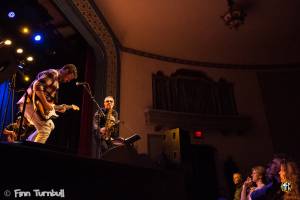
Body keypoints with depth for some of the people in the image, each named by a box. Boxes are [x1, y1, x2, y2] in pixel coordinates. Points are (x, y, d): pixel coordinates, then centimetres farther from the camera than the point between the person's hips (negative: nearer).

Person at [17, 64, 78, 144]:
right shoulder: (53, 73, -8)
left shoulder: (56, 81, 22)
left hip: (37, 104, 10)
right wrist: (45, 103, -21)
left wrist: (58, 108, 15)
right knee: (45, 130, -12)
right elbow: (37, 86, -23)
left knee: (50, 126, 19)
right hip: (31, 103, -10)